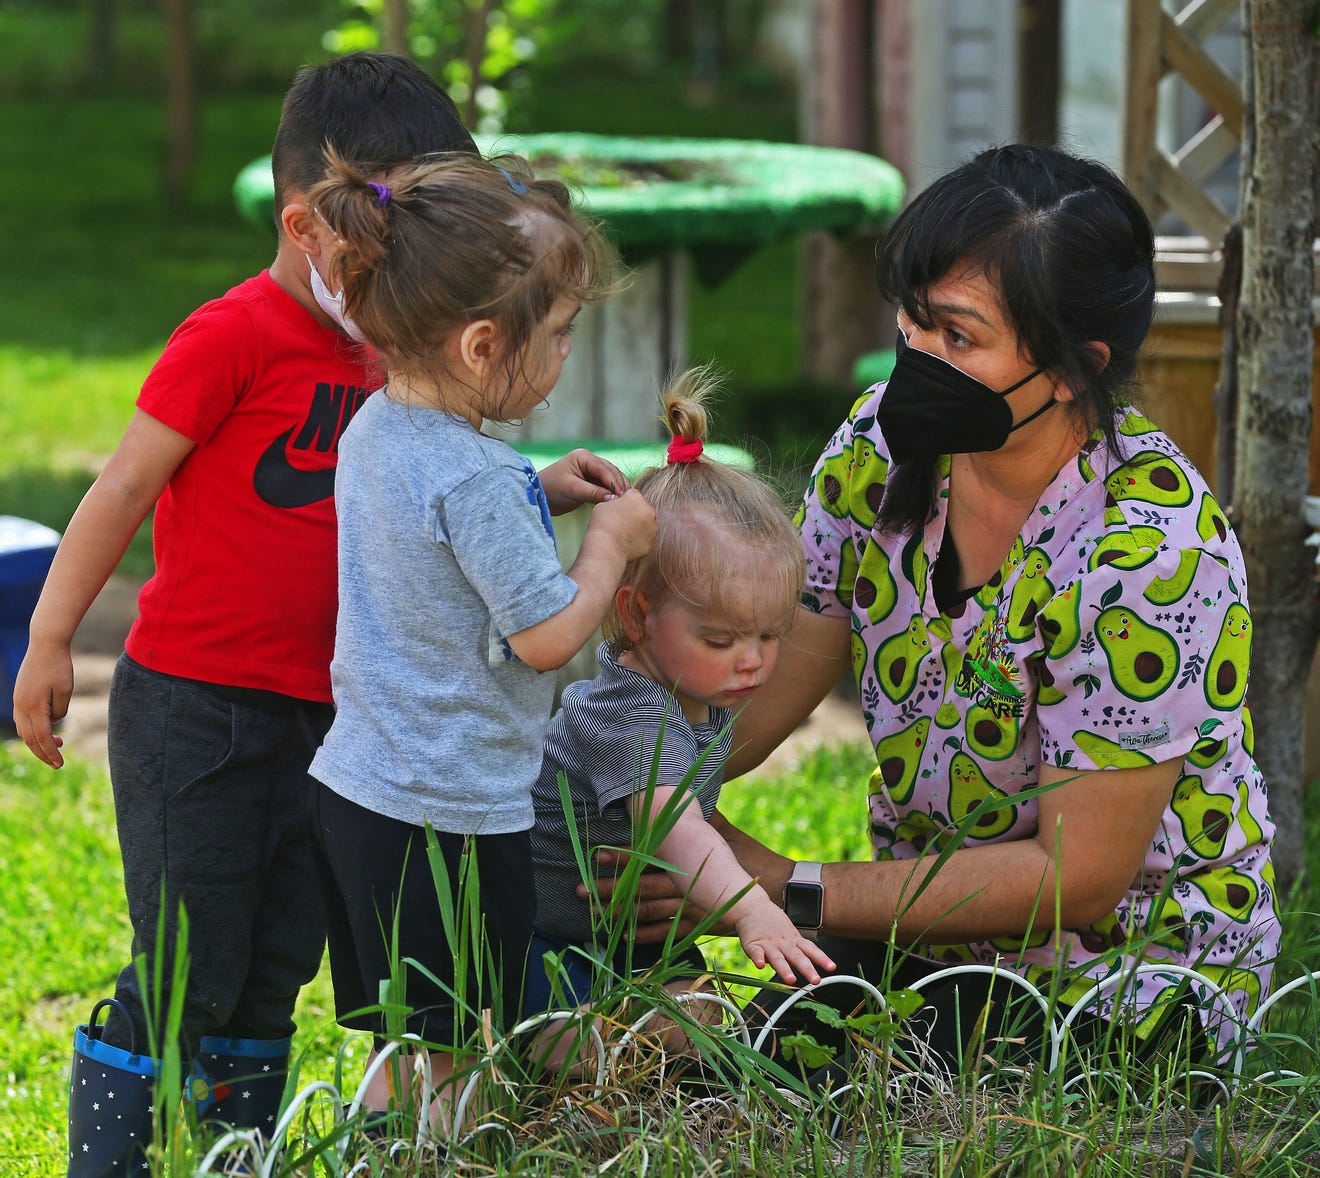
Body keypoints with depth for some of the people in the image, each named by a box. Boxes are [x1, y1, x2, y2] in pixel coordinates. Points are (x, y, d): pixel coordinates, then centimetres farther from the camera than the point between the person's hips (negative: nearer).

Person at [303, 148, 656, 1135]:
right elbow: (549, 635, -18)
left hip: (355, 785, 9)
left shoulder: (375, 428, 5)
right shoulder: (478, 481, -23)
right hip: (450, 813, -9)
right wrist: (613, 539, -3)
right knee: (440, 1059, 0)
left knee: (403, 1046, 17)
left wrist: (542, 496, 13)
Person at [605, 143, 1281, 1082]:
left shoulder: (1149, 548, -26)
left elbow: (1075, 876, -22)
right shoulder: (884, 444, -6)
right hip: (929, 928, 5)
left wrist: (790, 891, -22)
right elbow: (758, 694, -2)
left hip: (1132, 965, -5)